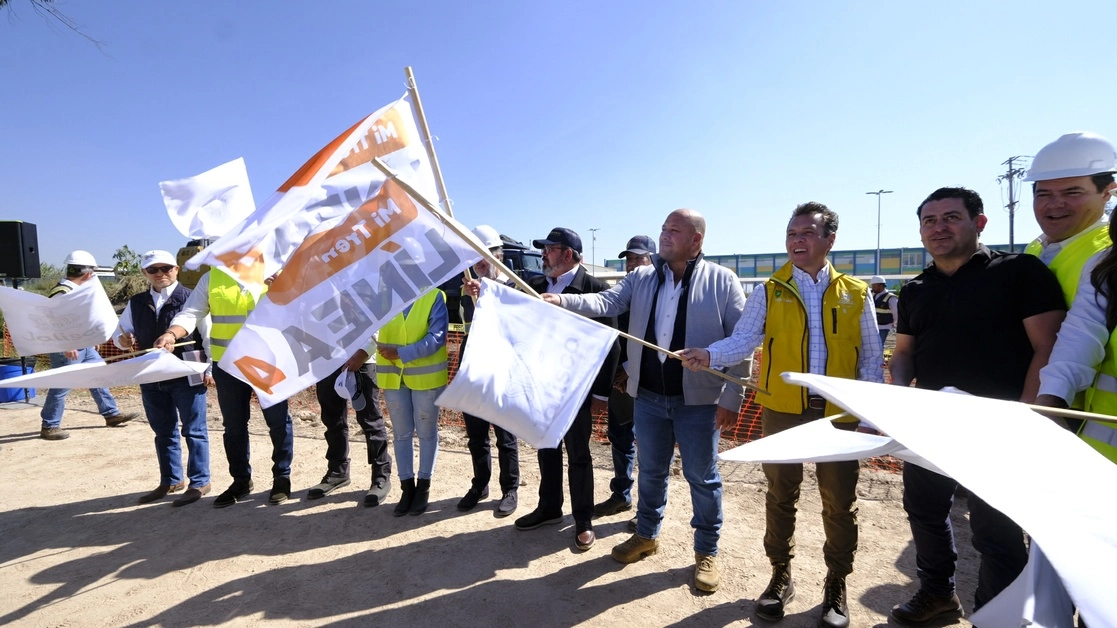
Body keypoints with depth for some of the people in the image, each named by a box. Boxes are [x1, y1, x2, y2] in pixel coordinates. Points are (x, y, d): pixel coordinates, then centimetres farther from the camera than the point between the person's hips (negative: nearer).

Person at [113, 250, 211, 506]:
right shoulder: (136, 303, 10)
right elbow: (119, 332, 21)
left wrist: (209, 369, -13)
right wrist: (123, 339, -4)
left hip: (187, 376, -6)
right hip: (152, 379, 6)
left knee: (194, 430, 3)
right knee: (163, 432, 17)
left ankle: (199, 482, 13)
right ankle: (170, 480, 31)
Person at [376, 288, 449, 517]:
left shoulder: (434, 296, -10)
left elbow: (436, 338, -18)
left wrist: (401, 353, -24)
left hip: (426, 374, -3)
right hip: (392, 375, 4)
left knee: (426, 432, 11)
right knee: (401, 433, 12)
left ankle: (423, 486, 26)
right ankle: (407, 486, 26)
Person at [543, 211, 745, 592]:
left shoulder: (722, 282, -7)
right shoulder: (641, 278, 5)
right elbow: (607, 302, -7)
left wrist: (732, 398, -11)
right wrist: (563, 301, -25)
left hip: (698, 399, -3)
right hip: (648, 395, 4)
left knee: (702, 477, 10)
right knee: (650, 470, 19)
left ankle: (707, 552, 29)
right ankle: (647, 535, 39)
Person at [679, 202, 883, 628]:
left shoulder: (856, 294, 3)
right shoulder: (769, 292, 1)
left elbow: (871, 359, 6)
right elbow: (743, 340, -9)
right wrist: (709, 355, -28)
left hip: (838, 414, 1)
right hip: (782, 411, 0)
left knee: (839, 502, 9)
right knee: (780, 496, 12)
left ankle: (836, 586, 29)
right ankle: (780, 576, 30)